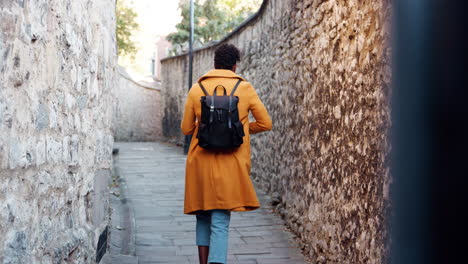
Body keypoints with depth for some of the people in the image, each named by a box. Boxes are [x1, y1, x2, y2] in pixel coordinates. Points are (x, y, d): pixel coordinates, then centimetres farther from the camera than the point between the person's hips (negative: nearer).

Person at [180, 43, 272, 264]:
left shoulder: (196, 89, 3)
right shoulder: (245, 88, 1)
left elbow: (186, 129, 8)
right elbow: (265, 123, 5)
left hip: (200, 162, 2)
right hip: (231, 163, -2)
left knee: (203, 216, 17)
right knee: (220, 220, -2)